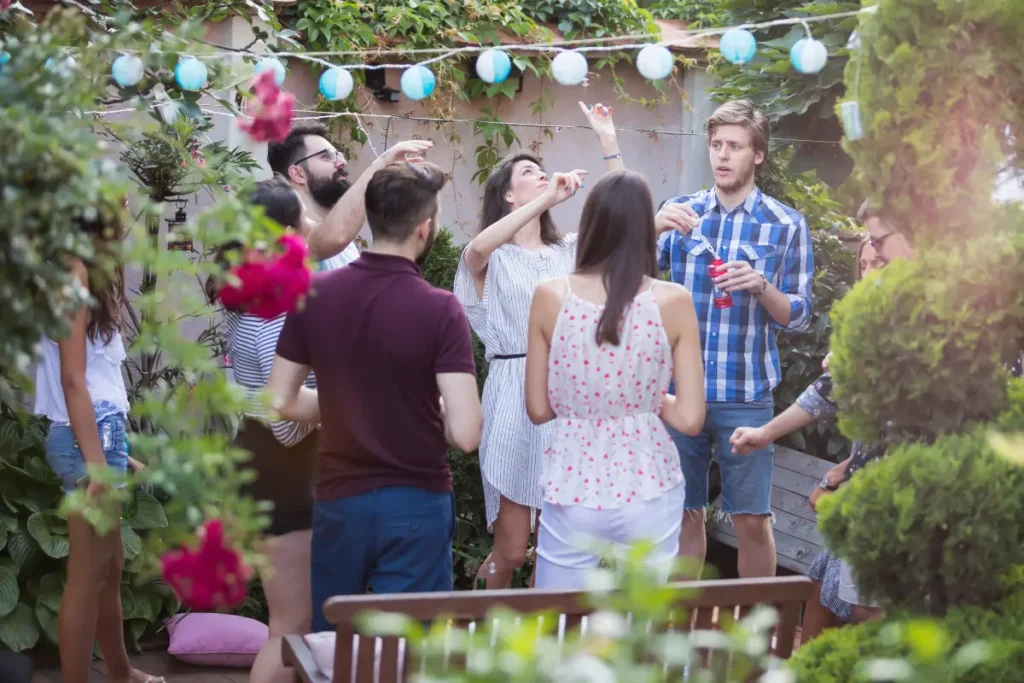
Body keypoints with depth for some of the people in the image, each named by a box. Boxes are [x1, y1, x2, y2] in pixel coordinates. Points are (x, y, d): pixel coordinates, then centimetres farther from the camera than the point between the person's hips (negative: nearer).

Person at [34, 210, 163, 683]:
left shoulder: (84, 274, 16)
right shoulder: (74, 270, -12)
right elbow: (72, 378, -18)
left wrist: (116, 454, 15)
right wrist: (96, 461, -22)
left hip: (100, 433, 10)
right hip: (90, 435, -10)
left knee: (110, 565, 20)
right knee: (87, 575, -4)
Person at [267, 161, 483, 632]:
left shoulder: (314, 294, -5)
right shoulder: (440, 309, -17)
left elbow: (282, 401, 1)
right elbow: (465, 434, -20)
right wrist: (427, 415, 1)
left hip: (338, 498, 4)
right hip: (414, 505, -4)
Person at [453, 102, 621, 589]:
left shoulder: (568, 250, 16)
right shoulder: (492, 258, 2)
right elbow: (477, 248, -23)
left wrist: (609, 142, 0)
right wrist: (547, 199, -26)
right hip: (514, 396, -4)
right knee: (512, 550, -2)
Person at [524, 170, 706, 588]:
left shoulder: (550, 296, -5)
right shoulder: (673, 301, -7)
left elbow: (538, 410, 1)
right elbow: (690, 419, -7)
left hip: (572, 492, 0)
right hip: (648, 493, 0)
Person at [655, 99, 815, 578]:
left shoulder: (786, 225, 1)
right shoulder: (681, 213, 7)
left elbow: (798, 316, 2)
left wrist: (761, 285, -18)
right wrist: (654, 228, -19)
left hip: (745, 397, -2)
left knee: (752, 521, 1)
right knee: (684, 514, 10)